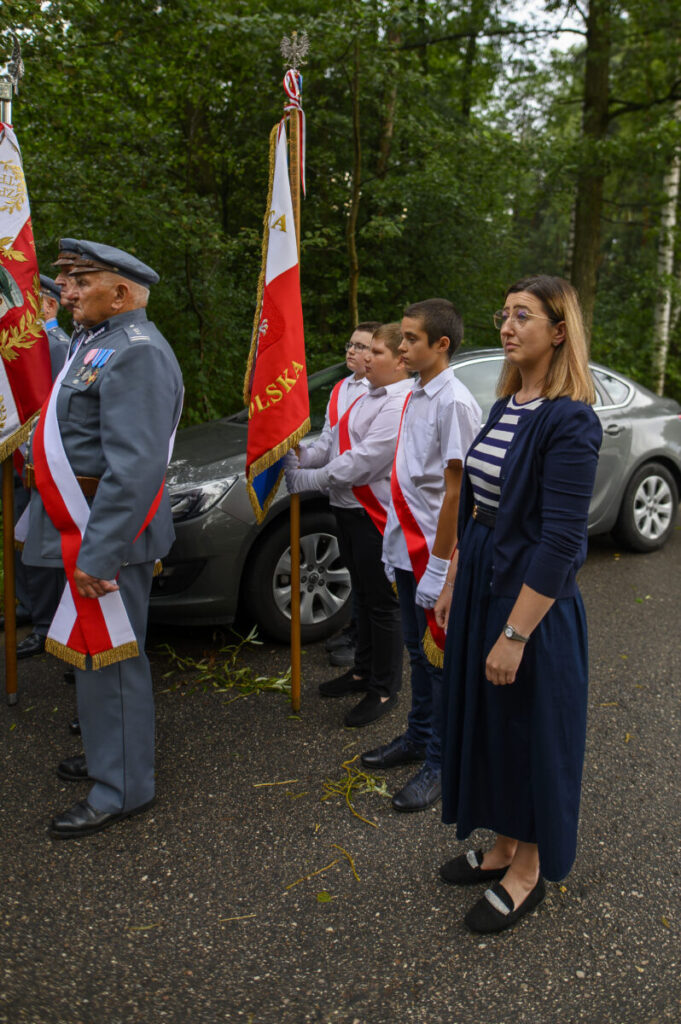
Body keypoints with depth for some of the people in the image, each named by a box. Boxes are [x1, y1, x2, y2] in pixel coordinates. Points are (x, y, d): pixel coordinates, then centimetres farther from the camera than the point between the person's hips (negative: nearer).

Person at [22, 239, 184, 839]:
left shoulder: (136, 355, -19)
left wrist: (98, 554, -28)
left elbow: (135, 468, -27)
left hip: (108, 530, -10)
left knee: (106, 655, -2)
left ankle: (121, 790, 12)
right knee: (94, 649, 20)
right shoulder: (100, 344, 15)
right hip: (85, 523, 10)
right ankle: (111, 753, 36)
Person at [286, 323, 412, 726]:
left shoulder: (401, 404, -19)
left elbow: (363, 460, -23)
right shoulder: (369, 396, 13)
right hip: (350, 508, 10)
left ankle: (384, 690, 14)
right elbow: (336, 442, 15)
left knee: (382, 602, 1)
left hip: (377, 514, -10)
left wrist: (306, 480, -17)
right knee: (363, 596, 21)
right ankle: (363, 670, 37)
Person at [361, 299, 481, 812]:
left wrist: (440, 564, -19)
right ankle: (419, 736, 36)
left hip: (436, 554, -8)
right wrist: (397, 545, 14)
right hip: (409, 550, 8)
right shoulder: (416, 396, 10)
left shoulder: (454, 402, -16)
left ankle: (441, 763, 17)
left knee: (440, 657, 3)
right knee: (418, 650, 20)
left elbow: (456, 489, -19)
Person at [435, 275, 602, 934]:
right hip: (483, 584, 9)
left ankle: (528, 872, 29)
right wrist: (453, 584, 14)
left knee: (529, 727, 8)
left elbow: (560, 541, -22)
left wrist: (515, 633, -22)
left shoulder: (569, 421, -19)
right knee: (484, 719, 19)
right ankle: (503, 847, 39)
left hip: (533, 602, -8)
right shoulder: (507, 406, 7)